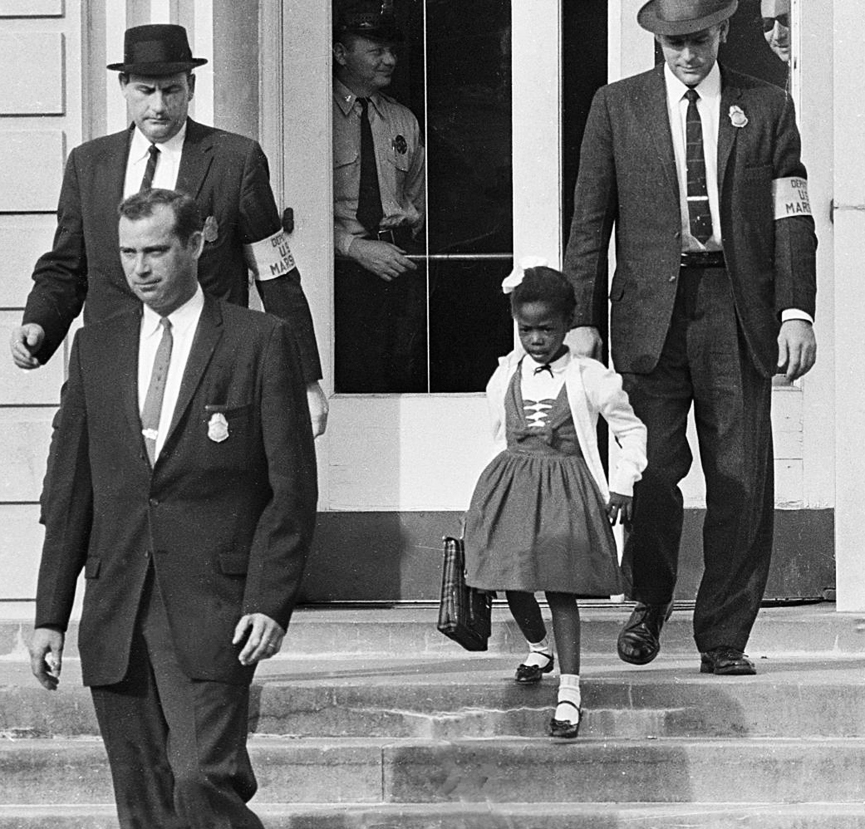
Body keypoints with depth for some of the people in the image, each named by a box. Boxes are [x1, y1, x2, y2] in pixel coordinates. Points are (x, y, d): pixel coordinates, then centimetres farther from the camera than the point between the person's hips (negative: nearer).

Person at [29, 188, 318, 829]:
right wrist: (51, 614, 9)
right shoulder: (96, 348, 13)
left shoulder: (260, 342, 1)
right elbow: (69, 491, 14)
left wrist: (272, 602, -11)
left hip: (212, 611, -4)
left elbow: (293, 487, -2)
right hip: (115, 618, 4)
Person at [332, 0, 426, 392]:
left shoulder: (404, 121, 17)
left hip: (400, 265, 4)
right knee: (355, 380, -11)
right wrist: (356, 248, -12)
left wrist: (410, 220, 10)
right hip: (344, 268, -4)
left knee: (409, 374, -3)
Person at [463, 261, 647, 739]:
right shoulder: (504, 377, 6)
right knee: (512, 583, 6)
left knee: (560, 585, -12)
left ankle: (570, 690, -12)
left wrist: (622, 486, 0)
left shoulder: (589, 377, -4)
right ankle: (538, 648, 37)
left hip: (567, 488, -4)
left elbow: (632, 431, 5)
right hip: (510, 484, 4)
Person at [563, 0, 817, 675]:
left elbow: (792, 219, 6)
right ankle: (650, 601, 17)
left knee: (741, 480, -2)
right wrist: (584, 317, 1)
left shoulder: (768, 108, 10)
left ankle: (724, 638, 7)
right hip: (651, 309, 0)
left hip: (738, 309, 1)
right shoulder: (617, 106, 9)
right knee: (653, 468, -8)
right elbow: (590, 221, 9)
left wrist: (797, 311, -5)